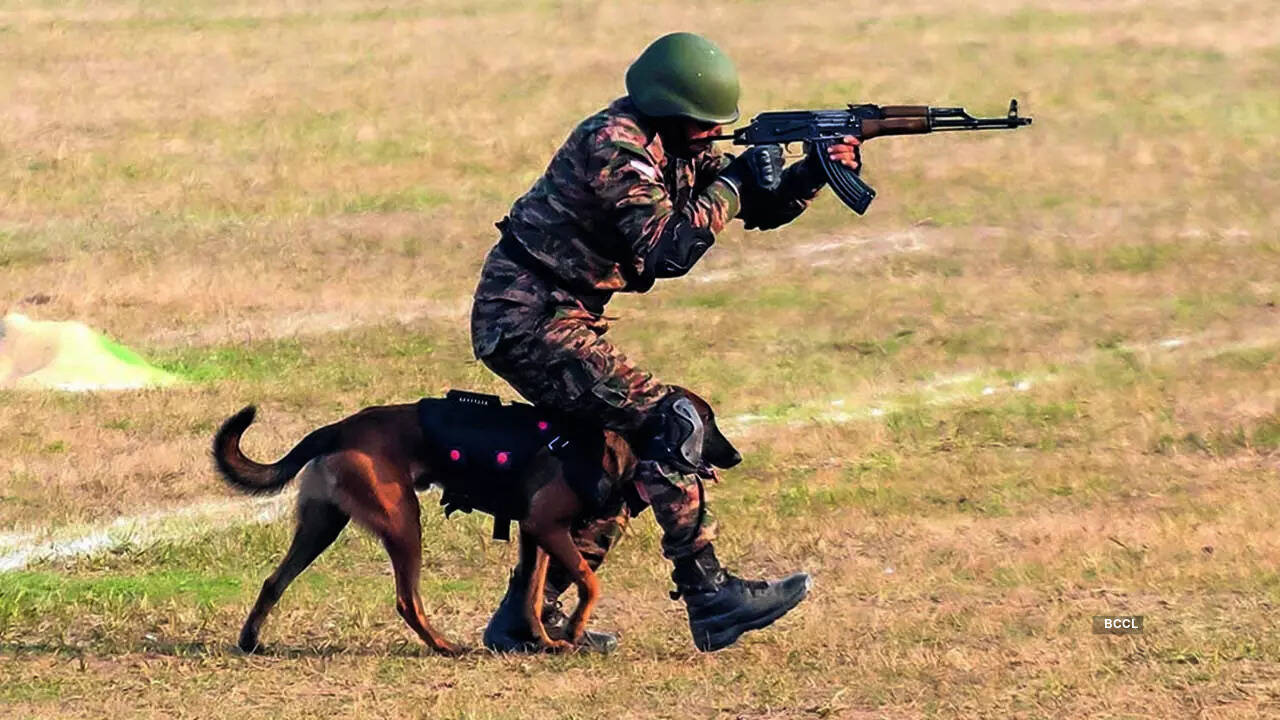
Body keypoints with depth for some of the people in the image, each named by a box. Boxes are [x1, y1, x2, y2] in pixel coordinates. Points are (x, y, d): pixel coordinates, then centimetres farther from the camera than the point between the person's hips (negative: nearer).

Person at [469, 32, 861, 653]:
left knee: (623, 453, 13)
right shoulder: (616, 146, -20)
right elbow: (667, 251, -27)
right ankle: (708, 598, -16)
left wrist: (817, 171, -2)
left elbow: (758, 208, 15)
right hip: (527, 322, -10)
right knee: (669, 423, -16)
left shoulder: (674, 147, 11)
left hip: (555, 320, 10)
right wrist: (733, 183, -19)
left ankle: (526, 616, 17)